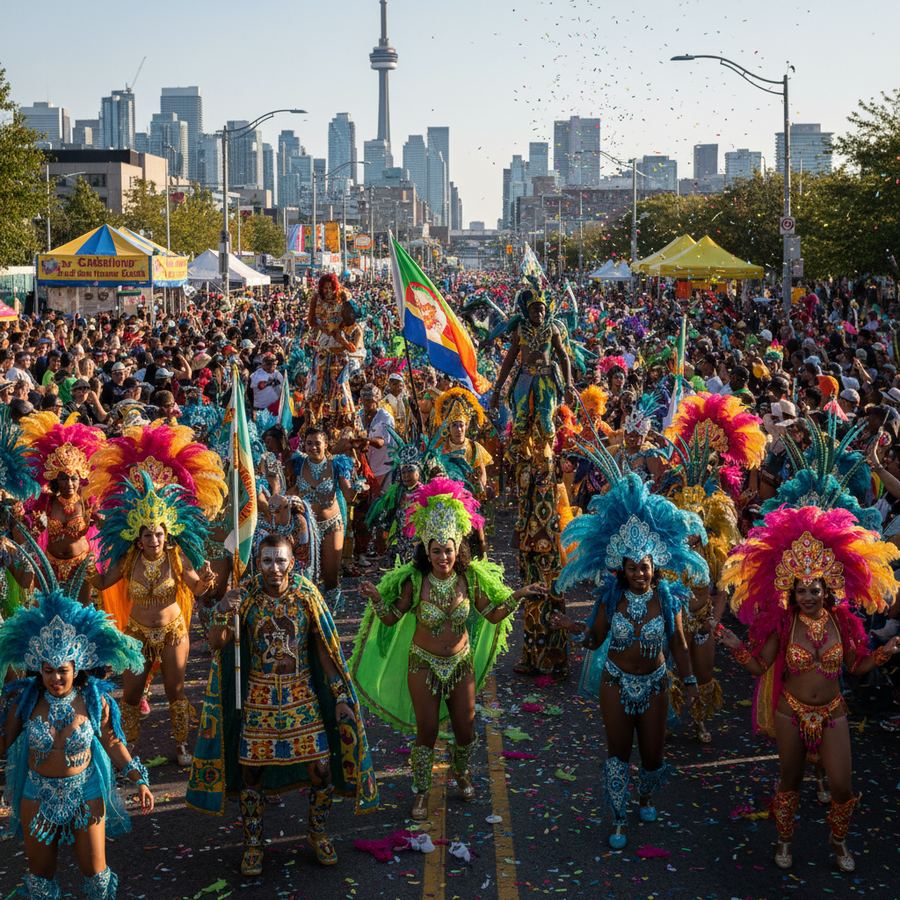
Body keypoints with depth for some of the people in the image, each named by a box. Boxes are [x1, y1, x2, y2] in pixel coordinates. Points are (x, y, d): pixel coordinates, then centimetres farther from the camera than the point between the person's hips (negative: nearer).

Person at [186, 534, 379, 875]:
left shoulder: (307, 595, -8)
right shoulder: (244, 596, -9)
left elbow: (325, 650, -1)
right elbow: (216, 644, -16)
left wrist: (340, 697, -2)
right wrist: (222, 615, -37)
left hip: (302, 693, 0)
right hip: (258, 696, 0)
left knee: (322, 766, -1)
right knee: (251, 768, 3)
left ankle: (318, 833, 24)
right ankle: (253, 843, 24)